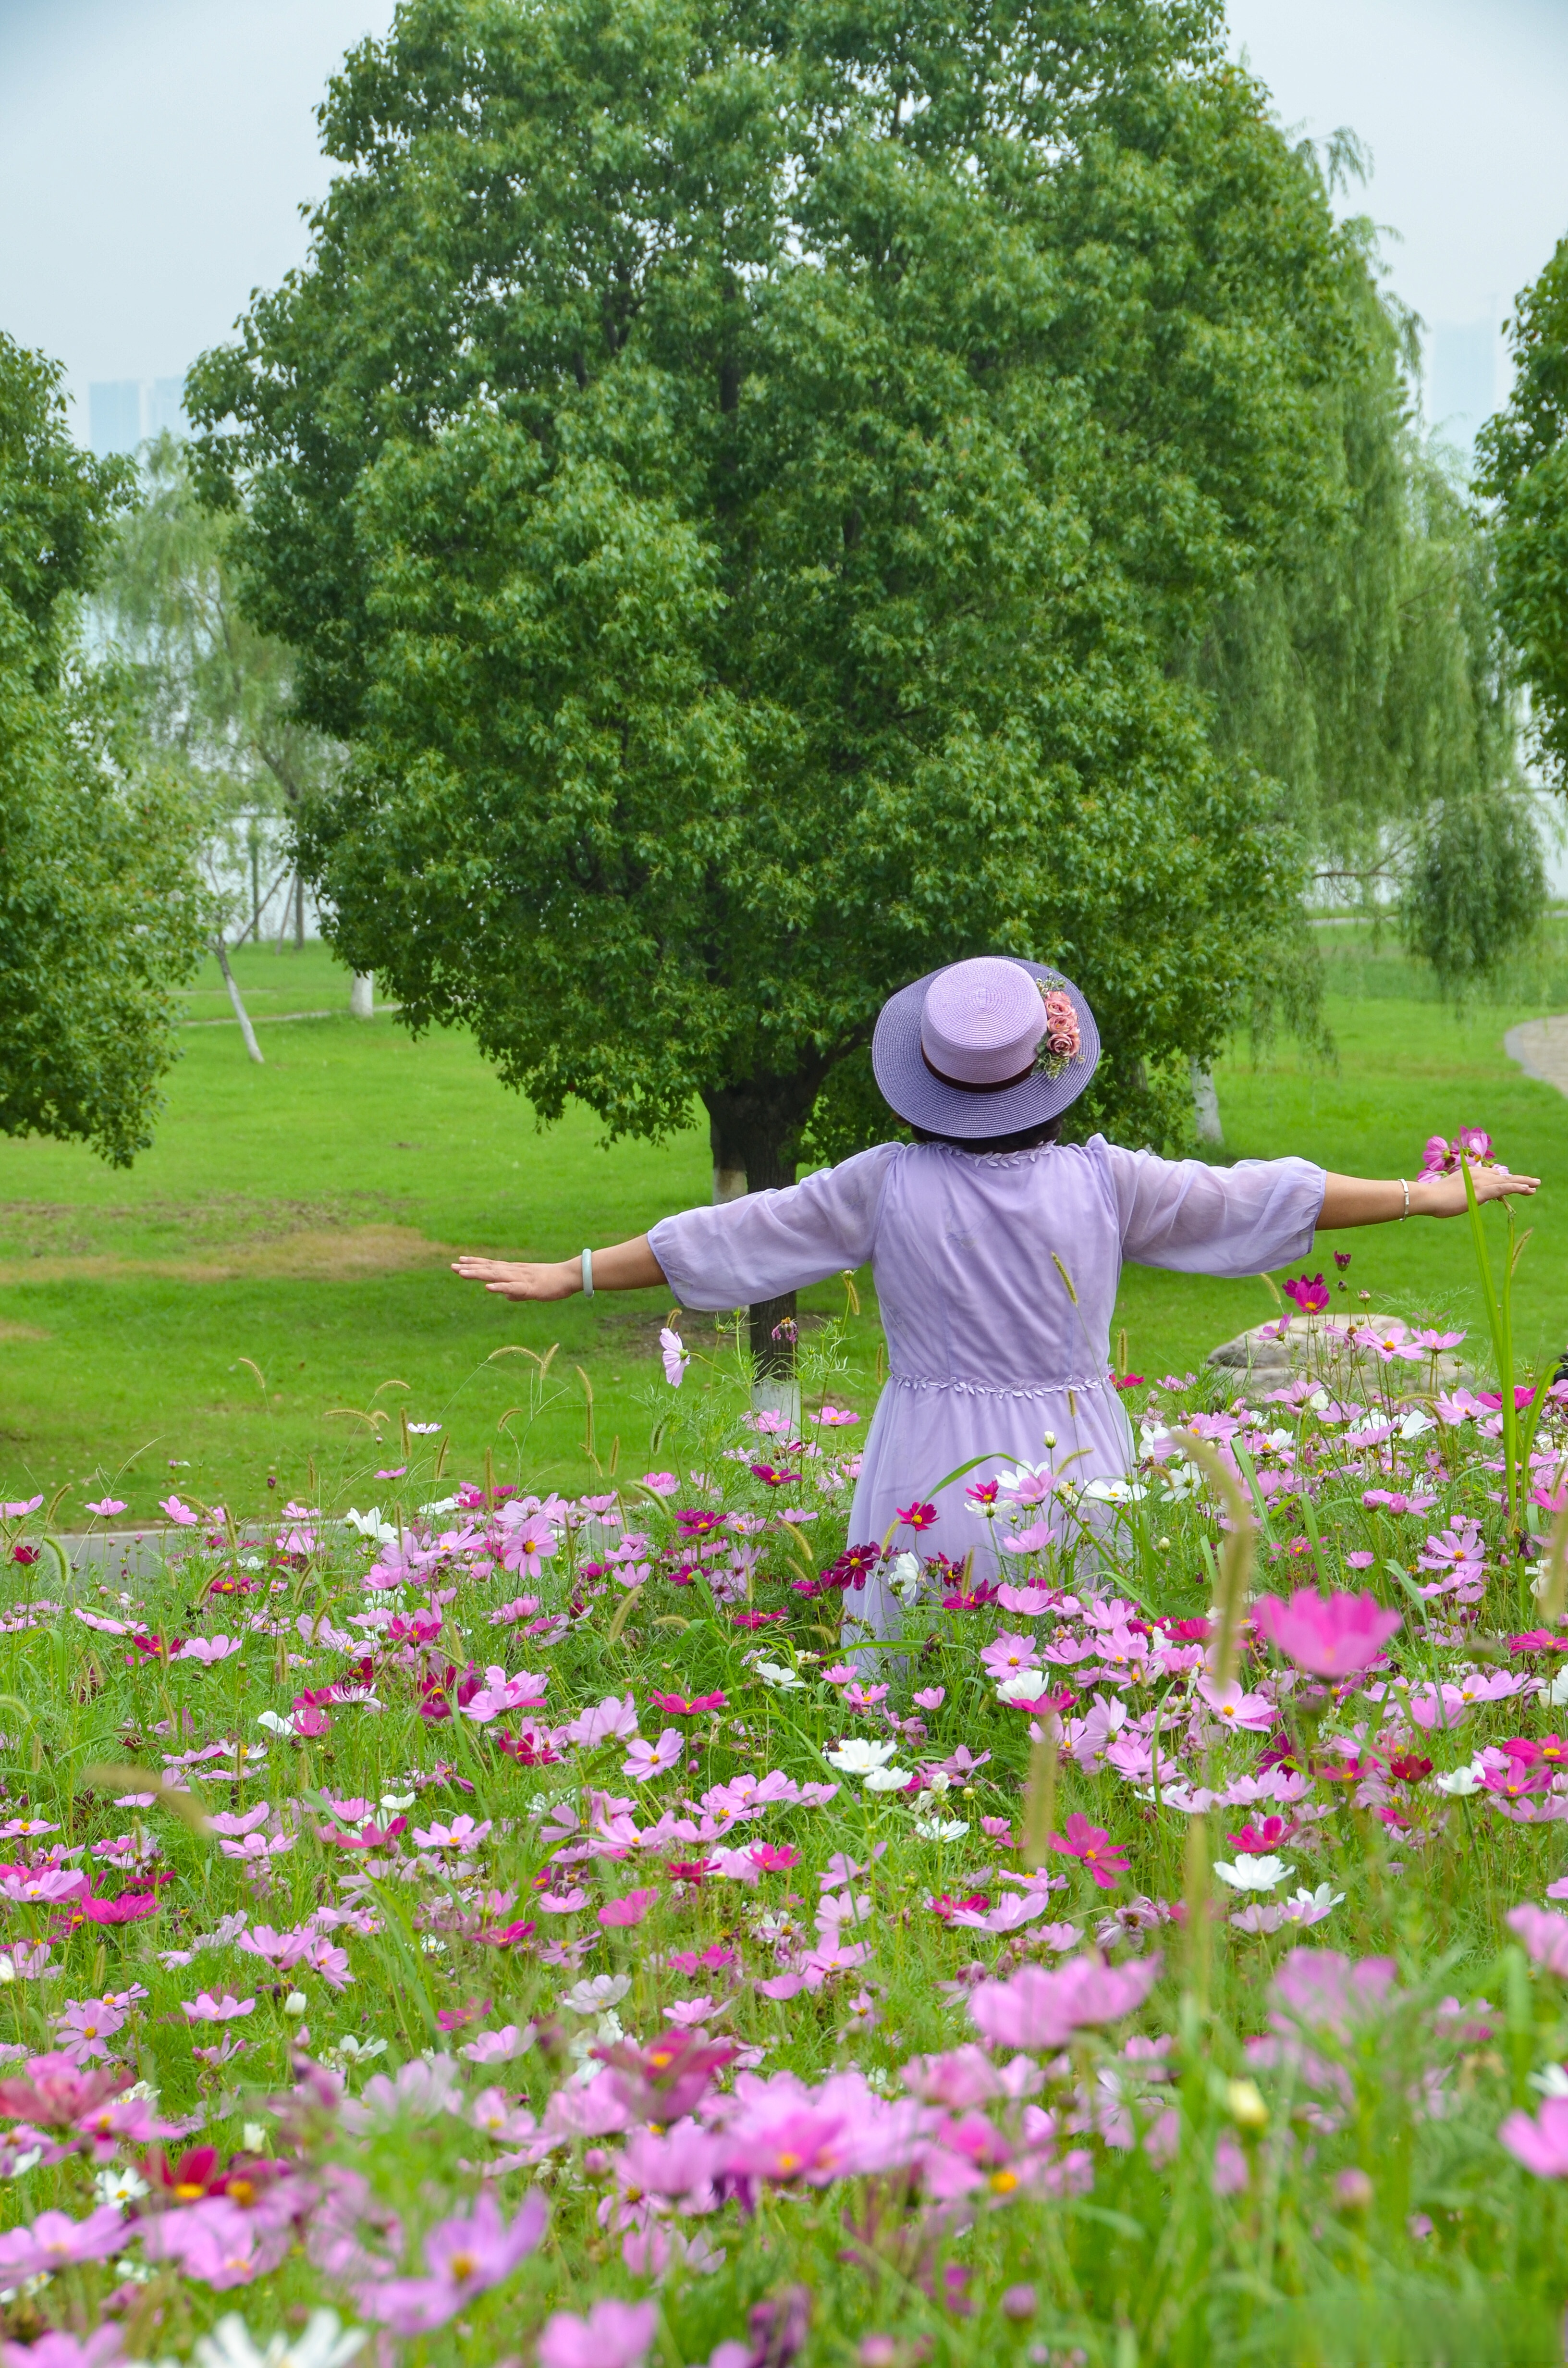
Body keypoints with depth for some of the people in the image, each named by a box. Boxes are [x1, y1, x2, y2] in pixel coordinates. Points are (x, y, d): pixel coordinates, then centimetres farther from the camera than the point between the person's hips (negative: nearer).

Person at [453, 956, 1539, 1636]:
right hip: (1072, 1471, 1)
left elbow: (731, 1237, 2)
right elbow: (1257, 1198, 6)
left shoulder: (887, 1188, -5)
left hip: (935, 1487, -1)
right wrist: (1428, 1194, 18)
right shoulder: (1103, 1184, -4)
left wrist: (575, 1274, 13)